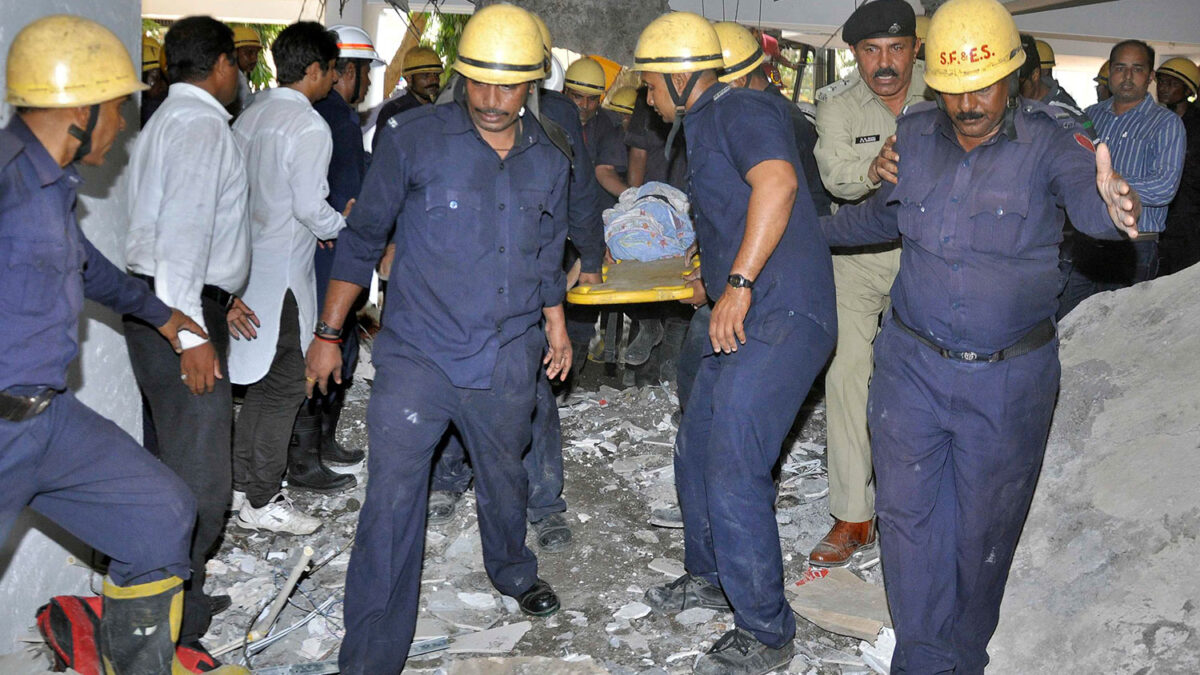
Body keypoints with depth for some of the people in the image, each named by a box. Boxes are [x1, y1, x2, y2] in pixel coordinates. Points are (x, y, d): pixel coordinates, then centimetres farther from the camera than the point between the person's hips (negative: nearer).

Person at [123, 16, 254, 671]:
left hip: (165, 306, 11)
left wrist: (218, 297, 26)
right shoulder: (201, 124, -12)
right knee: (198, 480, -9)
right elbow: (182, 233, -22)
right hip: (181, 312, -11)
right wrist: (192, 331, -24)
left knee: (177, 464, 17)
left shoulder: (166, 121, 21)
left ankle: (179, 600, 29)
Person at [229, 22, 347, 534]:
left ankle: (242, 483, 25)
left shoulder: (250, 116, 10)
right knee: (284, 387, -1)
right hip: (283, 274, -9)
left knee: (261, 380, 18)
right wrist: (343, 225, 1)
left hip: (249, 264, 9)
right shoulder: (309, 127, -15)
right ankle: (261, 503, 6)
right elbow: (311, 207, -19)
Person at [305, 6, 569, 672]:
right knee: (391, 499, -9)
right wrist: (328, 333, -1)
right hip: (418, 353, -4)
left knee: (504, 480, 21)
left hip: (508, 364, 4)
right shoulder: (415, 137, -7)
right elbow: (364, 236, -2)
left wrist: (556, 325, 13)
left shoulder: (548, 163, 7)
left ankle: (511, 568, 52)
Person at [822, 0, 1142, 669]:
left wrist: (1117, 204, -57)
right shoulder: (915, 132, -1)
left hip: (1009, 376, -2)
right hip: (912, 362, 3)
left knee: (984, 528, 12)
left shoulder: (1048, 138, -13)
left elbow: (1086, 188, -35)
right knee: (907, 513, 6)